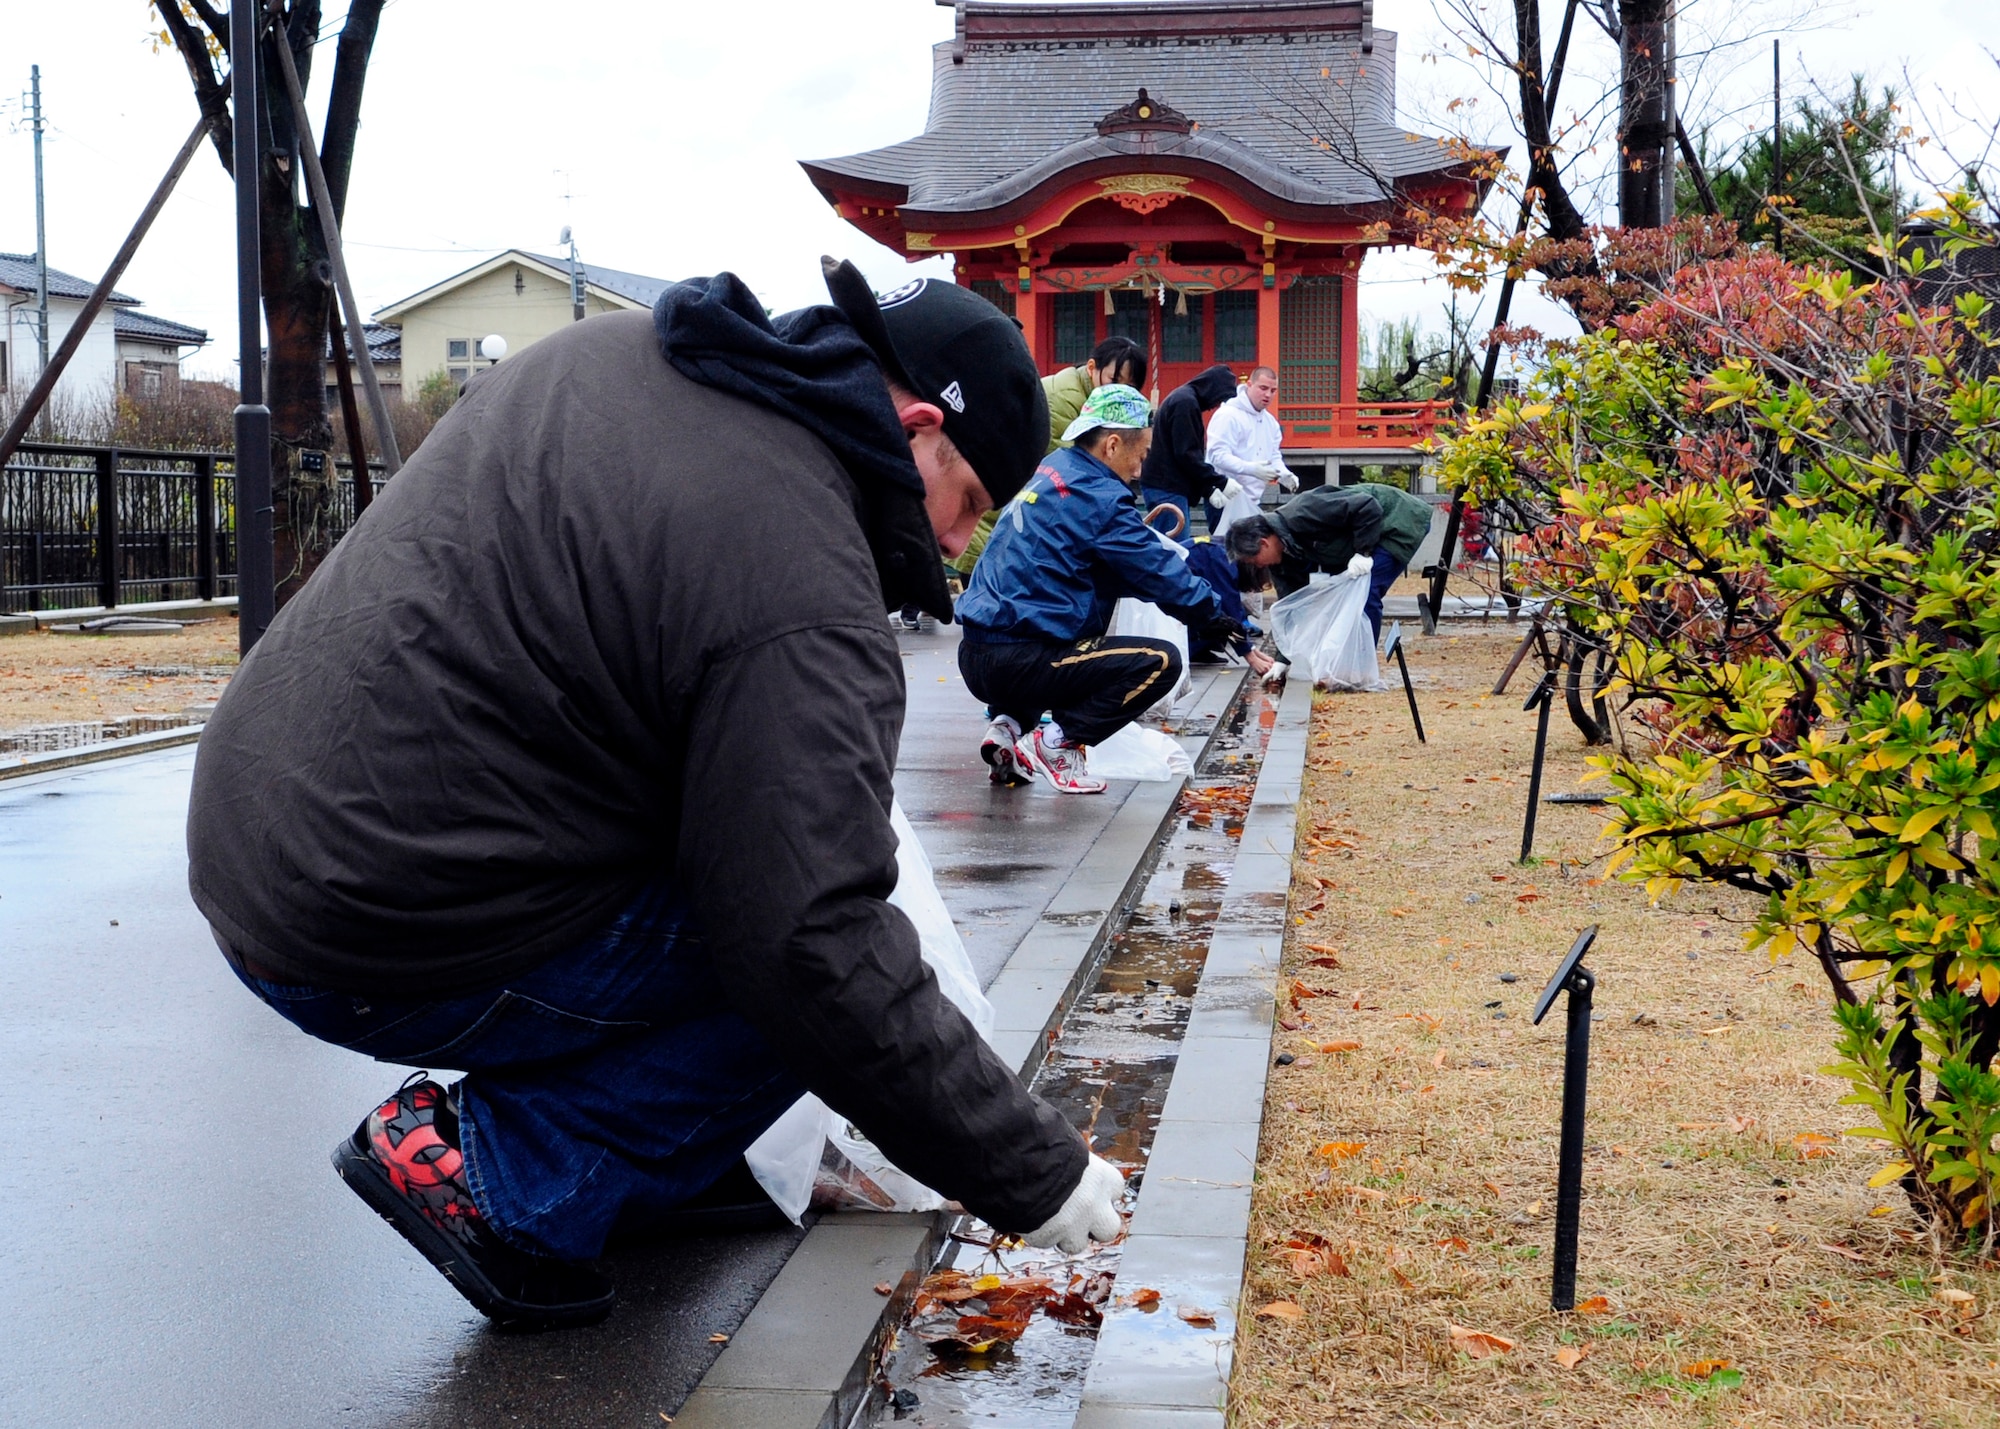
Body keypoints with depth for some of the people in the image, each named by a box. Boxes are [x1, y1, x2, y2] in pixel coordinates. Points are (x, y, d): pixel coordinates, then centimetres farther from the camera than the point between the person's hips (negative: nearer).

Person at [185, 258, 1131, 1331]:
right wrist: (1036, 1174, -14)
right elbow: (816, 953, -24)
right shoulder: (803, 597, -21)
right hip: (372, 950, -9)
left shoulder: (613, 350, 6)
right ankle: (498, 1181, -1)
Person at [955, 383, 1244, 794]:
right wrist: (1213, 617, 9)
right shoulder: (1098, 497, -11)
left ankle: (1011, 724, 15)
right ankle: (1056, 743, -7)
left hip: (976, 655, 9)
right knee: (1161, 662, -7)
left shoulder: (1048, 470, 15)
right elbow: (1159, 572, -4)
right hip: (1019, 662, -9)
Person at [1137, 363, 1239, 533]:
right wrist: (1220, 482, -13)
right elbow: (1186, 454, -19)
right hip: (1167, 489, -10)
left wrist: (1207, 490, 10)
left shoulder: (1183, 398, 18)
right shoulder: (1186, 403, -14)